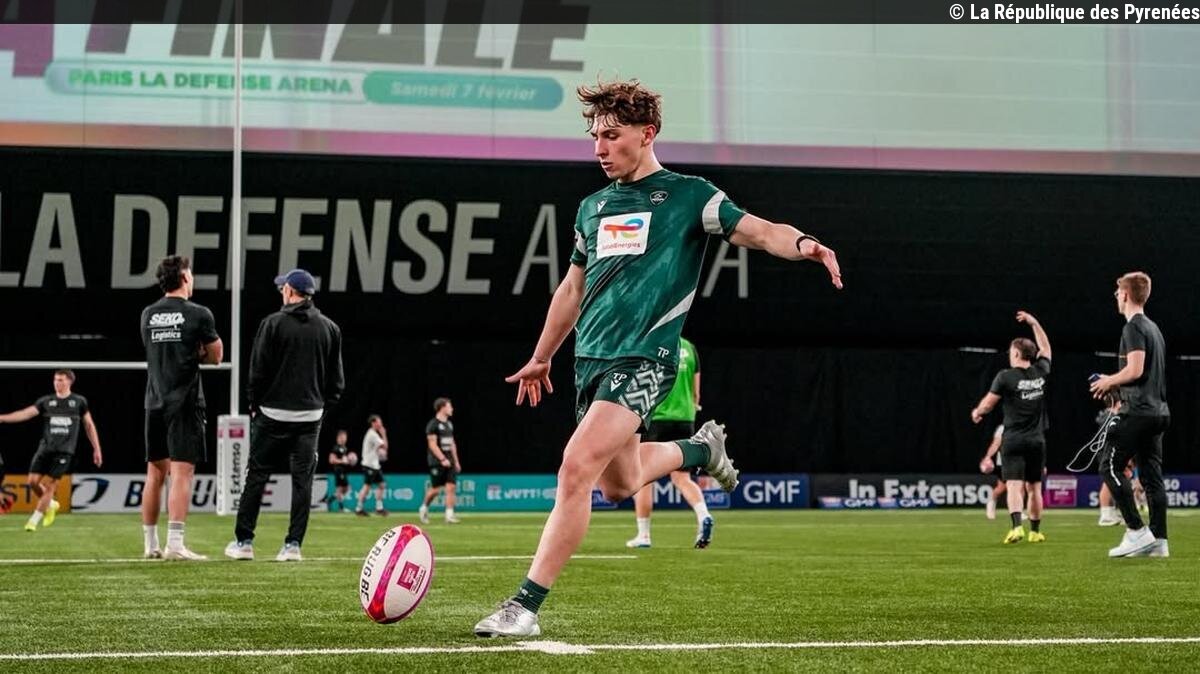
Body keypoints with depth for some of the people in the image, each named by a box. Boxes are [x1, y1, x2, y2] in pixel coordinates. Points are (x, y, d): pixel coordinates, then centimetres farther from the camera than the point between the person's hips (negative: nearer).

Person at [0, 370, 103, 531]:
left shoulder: (79, 402, 7)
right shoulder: (46, 401, 9)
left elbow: (89, 425, 13)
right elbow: (26, 413, -1)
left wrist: (96, 449, 10)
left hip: (64, 451, -3)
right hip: (45, 448, 3)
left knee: (49, 484, -9)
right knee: (33, 481, -5)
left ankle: (34, 520, 0)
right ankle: (50, 504, 23)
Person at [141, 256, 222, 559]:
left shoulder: (148, 315, 8)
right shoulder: (199, 314, -6)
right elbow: (215, 355, 3)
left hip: (155, 403, 5)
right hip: (185, 403, -5)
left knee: (155, 475, 12)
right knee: (182, 473, -8)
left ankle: (151, 545, 17)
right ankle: (175, 544, -16)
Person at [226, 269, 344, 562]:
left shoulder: (273, 323, -6)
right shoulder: (330, 328, 5)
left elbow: (258, 372, -6)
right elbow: (336, 379, 7)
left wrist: (254, 404, 7)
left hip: (273, 414, -3)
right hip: (311, 416, 3)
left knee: (256, 476, 5)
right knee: (303, 480, 5)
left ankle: (243, 541, 8)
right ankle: (293, 544, 2)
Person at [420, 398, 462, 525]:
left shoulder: (449, 424, 15)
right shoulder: (433, 424, -10)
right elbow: (432, 444, -16)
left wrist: (456, 461, 17)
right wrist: (443, 459, -21)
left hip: (449, 462, 7)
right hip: (437, 462, -7)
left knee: (451, 487, -4)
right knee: (435, 489, -3)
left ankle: (449, 515, -4)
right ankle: (424, 508, 21)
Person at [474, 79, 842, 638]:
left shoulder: (687, 195, 0)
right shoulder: (593, 208, 16)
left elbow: (758, 232, -11)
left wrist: (801, 244, -33)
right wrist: (540, 359, 31)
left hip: (642, 361, -7)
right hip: (590, 360, 7)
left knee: (577, 467, -20)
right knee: (619, 484, 14)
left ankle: (526, 606, -18)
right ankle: (701, 449, 43)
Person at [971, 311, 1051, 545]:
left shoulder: (1005, 377, -8)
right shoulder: (1041, 372, 5)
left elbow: (988, 404, -4)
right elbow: (1045, 348, 23)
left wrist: (977, 413, 18)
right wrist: (1034, 323, 29)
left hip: (1013, 440, -4)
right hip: (1037, 440, 4)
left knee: (1014, 486, -11)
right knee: (1034, 487, 12)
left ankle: (1017, 526, -28)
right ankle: (1035, 531, 17)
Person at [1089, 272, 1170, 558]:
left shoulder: (1134, 328, -10)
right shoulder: (1153, 328, 19)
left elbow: (1135, 370, -20)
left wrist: (1108, 381, -4)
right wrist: (1116, 385, 20)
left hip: (1138, 411, -9)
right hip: (1158, 410, 9)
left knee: (1109, 465, -5)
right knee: (1152, 474, 7)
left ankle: (1137, 531, -11)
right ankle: (1159, 541, 3)